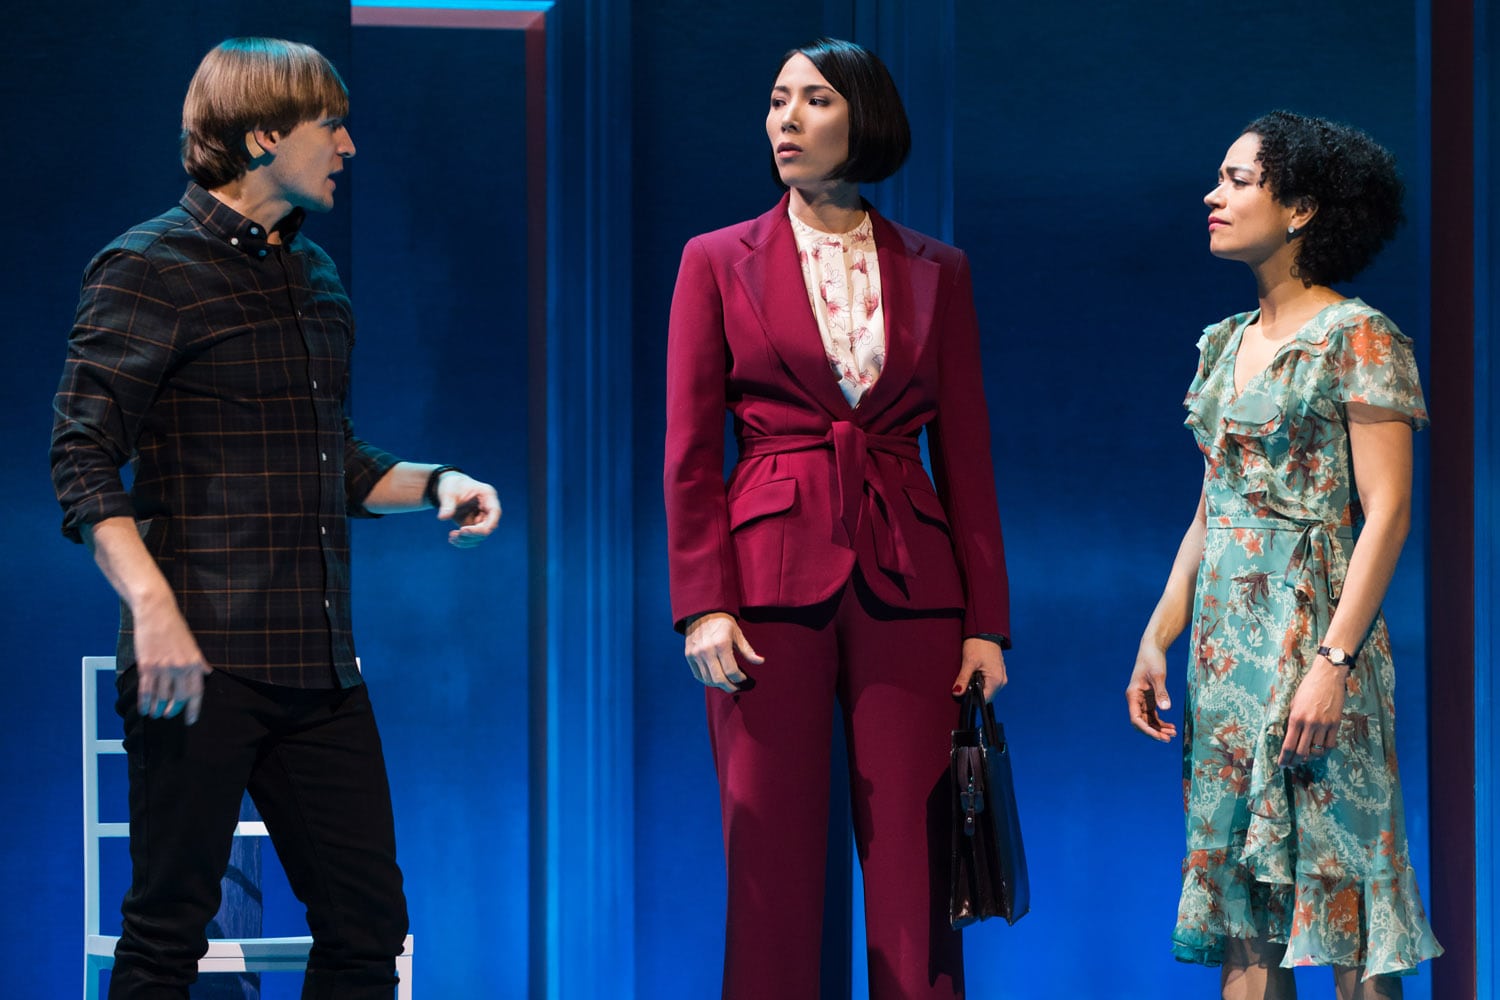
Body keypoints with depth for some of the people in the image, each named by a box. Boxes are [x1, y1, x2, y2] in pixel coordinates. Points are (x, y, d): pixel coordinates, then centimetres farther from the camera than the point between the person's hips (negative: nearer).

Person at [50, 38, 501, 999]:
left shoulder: (316, 277, 18)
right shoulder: (148, 270, -5)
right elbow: (85, 460, -12)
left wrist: (433, 484, 8)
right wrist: (152, 606, -25)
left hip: (320, 663, 7)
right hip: (205, 665, -7)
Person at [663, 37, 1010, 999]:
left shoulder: (936, 272, 10)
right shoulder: (719, 262, 7)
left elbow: (967, 454, 8)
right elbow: (689, 453, 3)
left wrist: (986, 622, 2)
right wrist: (704, 604, -8)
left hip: (907, 587, 1)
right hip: (773, 583, -1)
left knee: (914, 864, 0)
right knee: (773, 866, 0)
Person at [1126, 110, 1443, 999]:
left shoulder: (1357, 339, -8)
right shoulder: (1228, 344, 14)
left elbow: (1387, 512, -13)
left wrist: (1333, 662, -20)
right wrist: (1157, 640, 12)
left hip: (1313, 623, -7)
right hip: (1224, 639, 7)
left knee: (1336, 888, -5)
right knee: (1240, 898, 6)